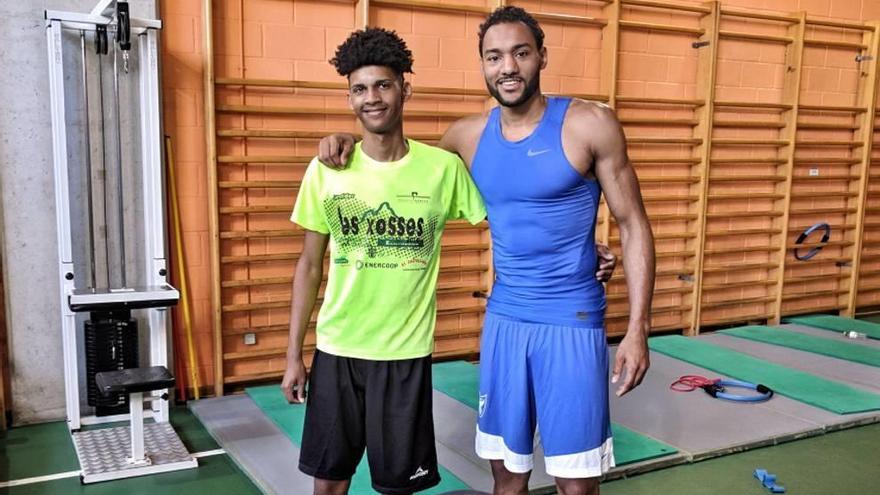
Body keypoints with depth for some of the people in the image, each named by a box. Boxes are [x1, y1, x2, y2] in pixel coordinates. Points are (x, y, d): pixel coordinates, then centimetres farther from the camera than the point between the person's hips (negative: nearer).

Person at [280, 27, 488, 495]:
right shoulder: (326, 170, -4)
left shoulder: (444, 167, -7)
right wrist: (293, 354, 3)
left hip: (405, 352, -1)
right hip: (337, 350, 1)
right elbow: (310, 266, 3)